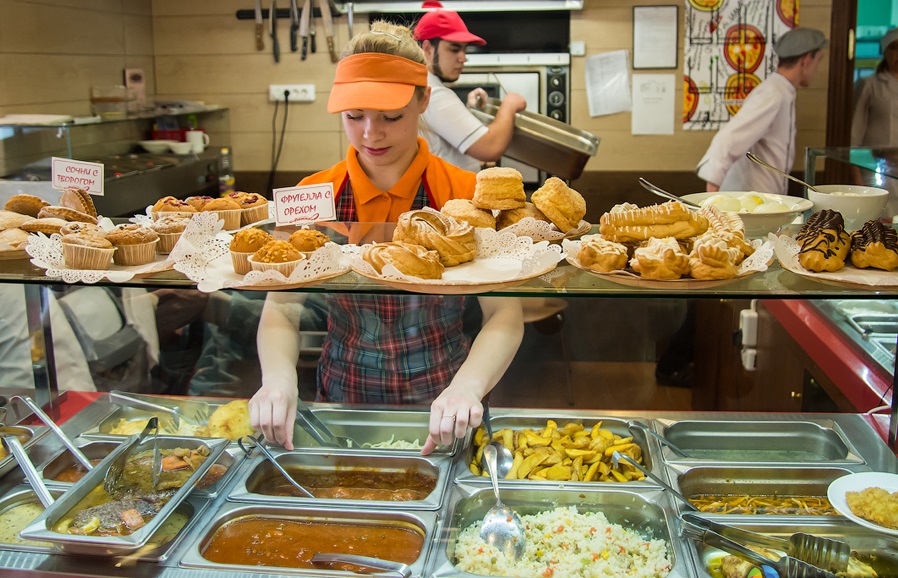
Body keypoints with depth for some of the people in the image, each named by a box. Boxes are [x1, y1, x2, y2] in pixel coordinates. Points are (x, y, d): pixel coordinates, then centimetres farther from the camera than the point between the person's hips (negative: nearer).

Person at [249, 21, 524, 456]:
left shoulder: (466, 196, -6)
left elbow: (505, 314, -10)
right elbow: (281, 310, -2)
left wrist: (467, 386, -28)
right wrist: (279, 377, -23)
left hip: (442, 417, -1)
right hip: (342, 403, 2)